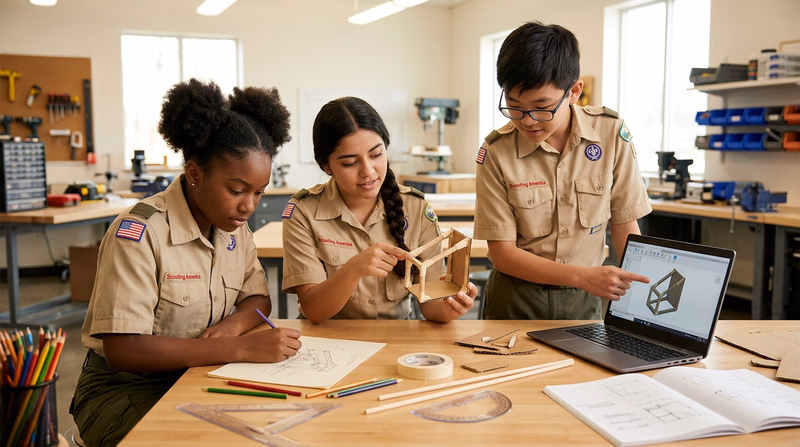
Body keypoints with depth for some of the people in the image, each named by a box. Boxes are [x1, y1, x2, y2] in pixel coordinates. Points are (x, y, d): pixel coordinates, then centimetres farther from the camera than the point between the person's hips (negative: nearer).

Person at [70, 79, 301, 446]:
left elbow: (258, 298, 11)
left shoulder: (234, 226, 1)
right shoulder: (139, 233, -21)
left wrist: (233, 324, -14)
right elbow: (120, 350, -26)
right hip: (126, 387, -6)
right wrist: (242, 348, -32)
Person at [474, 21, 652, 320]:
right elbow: (502, 254, -10)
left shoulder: (611, 133, -6)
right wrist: (583, 276, -20)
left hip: (584, 302, 2)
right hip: (516, 303, -2)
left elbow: (624, 226, 3)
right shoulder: (495, 152, -11)